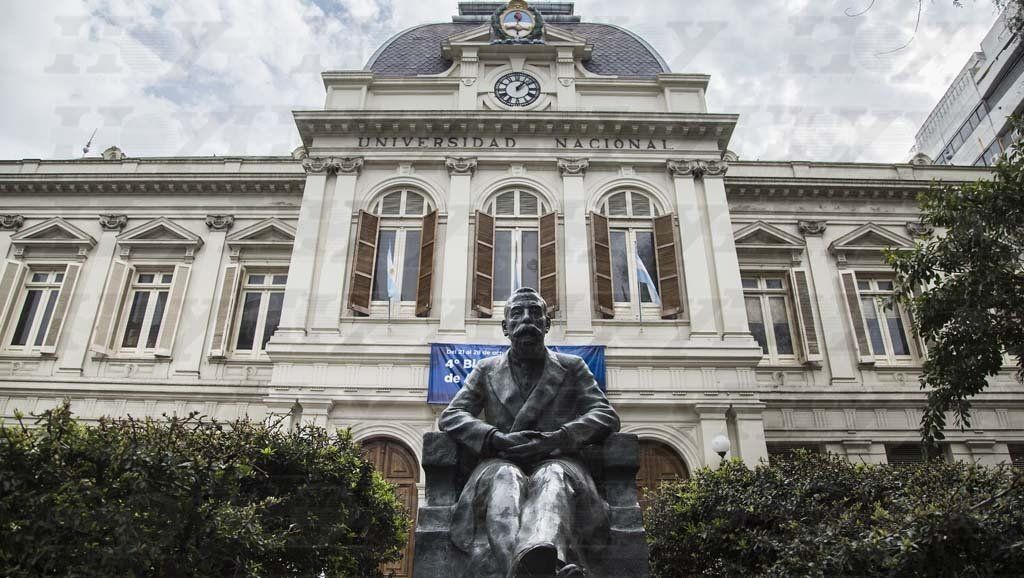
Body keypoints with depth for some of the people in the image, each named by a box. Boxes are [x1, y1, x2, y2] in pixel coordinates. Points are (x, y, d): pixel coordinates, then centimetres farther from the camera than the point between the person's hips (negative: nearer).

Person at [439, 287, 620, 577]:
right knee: (505, 478, -36)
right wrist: (498, 438, -12)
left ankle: (541, 552, -69)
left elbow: (607, 416, 6)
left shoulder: (572, 367, 17)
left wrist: (556, 438, -14)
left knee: (553, 477, -37)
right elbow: (450, 416, 9)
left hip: (556, 462, 0)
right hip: (503, 463, 1)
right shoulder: (486, 370, 20)